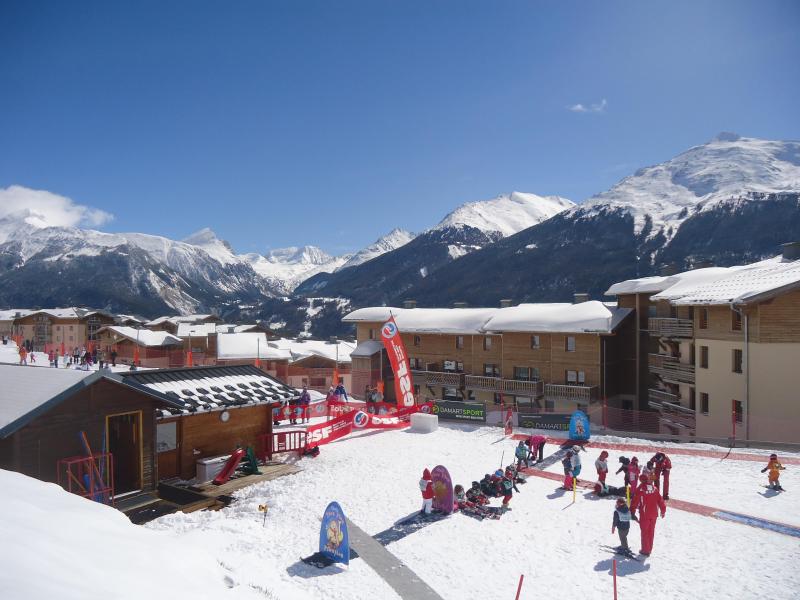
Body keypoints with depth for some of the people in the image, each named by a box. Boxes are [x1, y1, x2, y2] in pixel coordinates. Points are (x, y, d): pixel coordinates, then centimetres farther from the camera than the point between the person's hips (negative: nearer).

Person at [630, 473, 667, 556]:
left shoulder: (640, 489, -12)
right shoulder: (654, 488, 1)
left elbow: (635, 502, -11)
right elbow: (660, 500, 6)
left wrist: (632, 512, -2)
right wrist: (663, 510, 18)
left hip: (644, 514, -4)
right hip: (654, 514, 5)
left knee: (644, 532, 8)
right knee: (651, 532, 17)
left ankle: (645, 550, 12)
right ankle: (649, 549, 25)